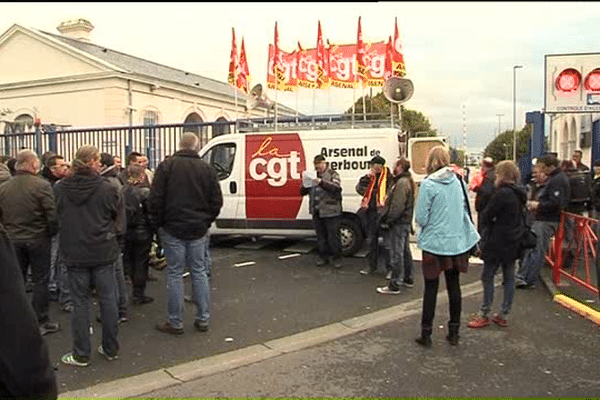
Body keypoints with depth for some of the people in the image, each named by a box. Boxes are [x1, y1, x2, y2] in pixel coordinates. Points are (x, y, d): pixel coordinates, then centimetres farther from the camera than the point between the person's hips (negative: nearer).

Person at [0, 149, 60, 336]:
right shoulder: (41, 185, -17)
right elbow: (52, 215, -17)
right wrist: (51, 233, 0)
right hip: (38, 240, -4)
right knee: (40, 281, 6)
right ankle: (42, 322, 13)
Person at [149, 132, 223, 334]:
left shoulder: (167, 166, -5)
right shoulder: (207, 169, 3)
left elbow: (155, 199, -8)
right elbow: (217, 201, 5)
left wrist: (159, 223, 4)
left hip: (173, 229, -3)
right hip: (198, 230, 3)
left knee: (175, 274, 4)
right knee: (200, 273, 11)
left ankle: (175, 323, 12)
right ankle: (203, 319, 17)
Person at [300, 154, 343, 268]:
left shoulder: (333, 174, -1)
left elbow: (337, 188, -20)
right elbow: (302, 192, 14)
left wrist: (321, 182, -30)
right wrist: (305, 185, -11)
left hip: (330, 212, -5)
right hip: (316, 212, 5)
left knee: (333, 236, 0)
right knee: (321, 236, 13)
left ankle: (337, 258, 12)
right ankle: (323, 257, 25)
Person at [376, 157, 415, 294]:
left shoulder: (401, 183, -18)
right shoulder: (407, 181, 16)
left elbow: (397, 205, -24)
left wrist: (388, 219, -16)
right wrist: (386, 216, 18)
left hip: (399, 223, -11)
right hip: (405, 221, 11)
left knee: (396, 254, -7)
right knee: (405, 251, 19)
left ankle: (394, 285, -3)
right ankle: (408, 279, 30)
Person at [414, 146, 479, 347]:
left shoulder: (428, 184, -14)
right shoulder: (458, 181, 2)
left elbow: (421, 218, -14)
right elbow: (465, 210, 10)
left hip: (434, 243, -4)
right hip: (457, 242, 5)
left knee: (431, 288, 5)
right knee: (454, 286, 14)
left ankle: (426, 334, 13)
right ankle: (454, 332, 23)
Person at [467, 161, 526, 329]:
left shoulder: (502, 194, -18)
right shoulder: (520, 194, 8)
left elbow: (486, 215, -14)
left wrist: (487, 226, 6)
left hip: (498, 242, -8)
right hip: (513, 242, 9)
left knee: (487, 276, 1)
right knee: (509, 278, 11)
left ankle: (484, 315, 8)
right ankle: (504, 315, 20)